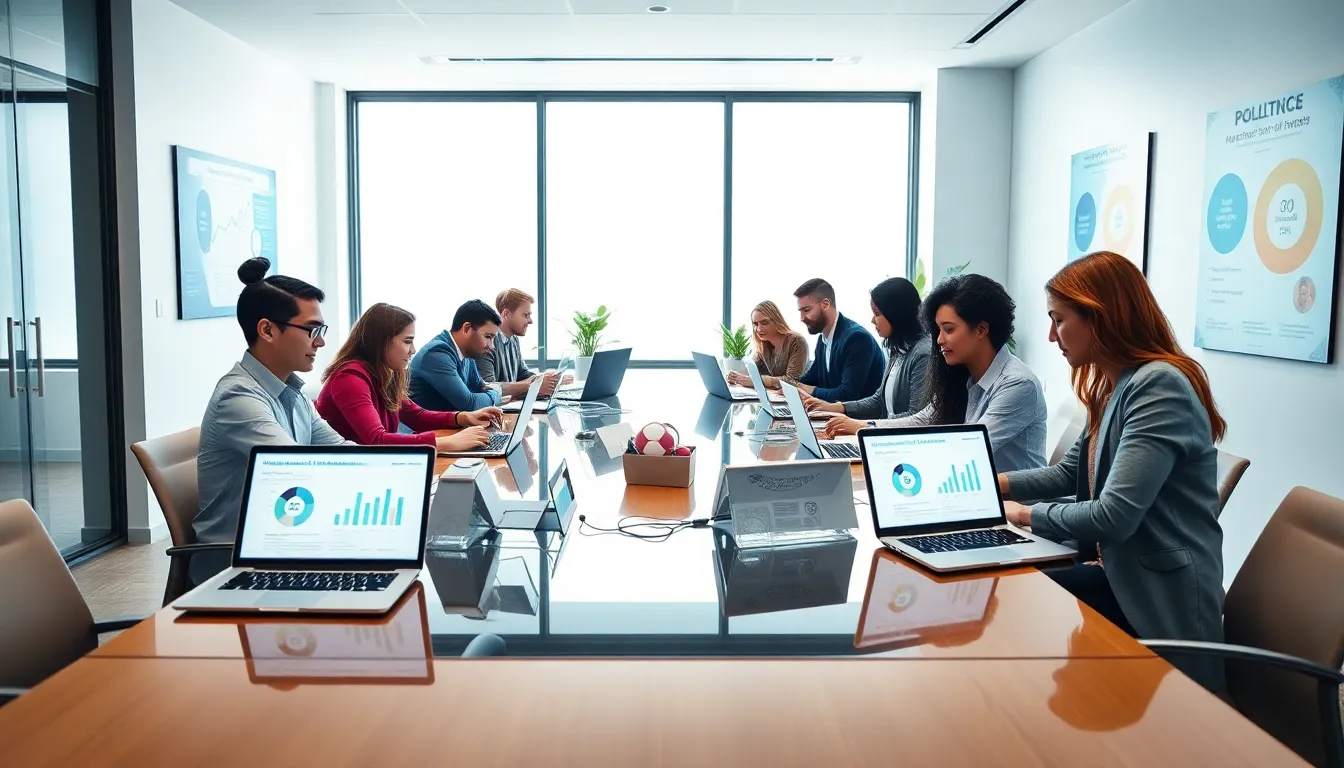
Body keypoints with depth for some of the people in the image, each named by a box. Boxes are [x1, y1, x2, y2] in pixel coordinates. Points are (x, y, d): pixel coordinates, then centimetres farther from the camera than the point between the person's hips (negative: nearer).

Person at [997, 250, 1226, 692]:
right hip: (1118, 576, 8)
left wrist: (1027, 515, -11)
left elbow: (1113, 516, -27)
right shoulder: (1113, 386, 10)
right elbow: (1070, 473, 20)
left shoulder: (1160, 386, -21)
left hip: (1159, 606, -8)